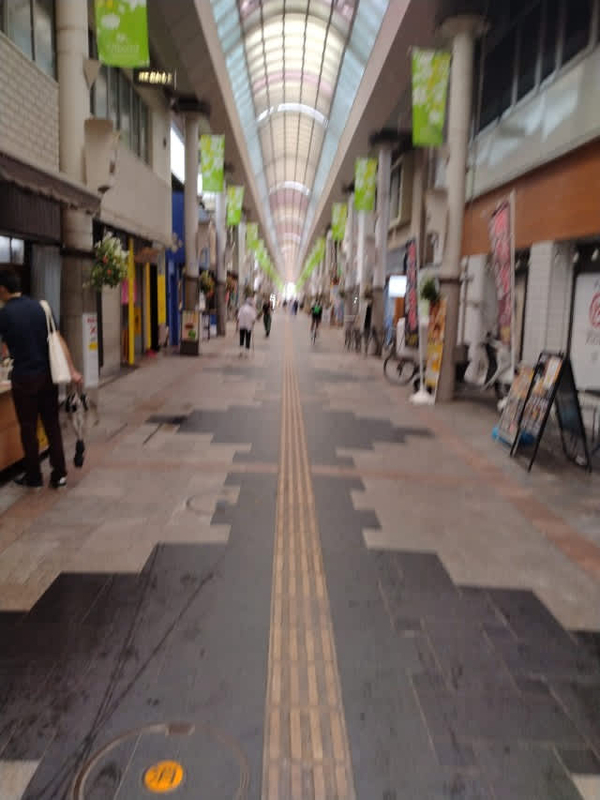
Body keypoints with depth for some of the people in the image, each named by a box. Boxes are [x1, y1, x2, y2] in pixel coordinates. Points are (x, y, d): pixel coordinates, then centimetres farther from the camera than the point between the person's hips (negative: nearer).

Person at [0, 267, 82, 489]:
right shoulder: (39, 306, 5)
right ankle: (59, 474, 13)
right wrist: (72, 370, 3)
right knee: (52, 425, 10)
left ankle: (34, 477, 17)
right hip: (48, 374, 4)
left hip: (24, 378, -4)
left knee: (28, 428, 8)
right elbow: (58, 340, 3)